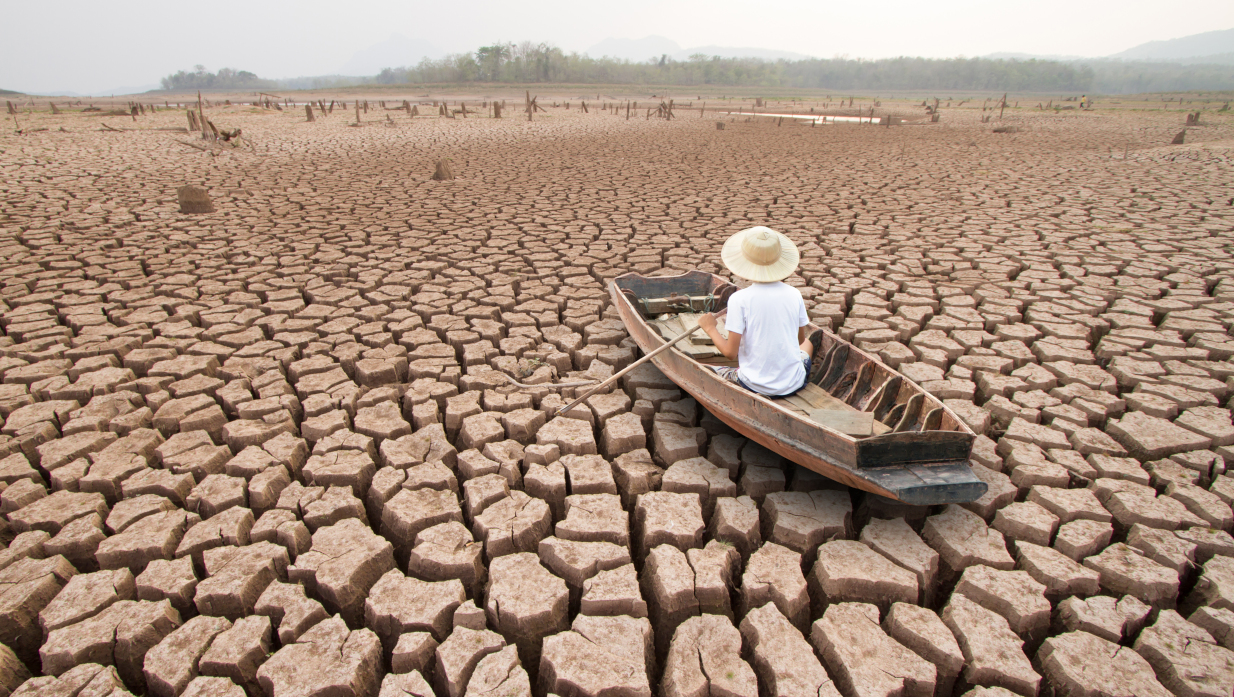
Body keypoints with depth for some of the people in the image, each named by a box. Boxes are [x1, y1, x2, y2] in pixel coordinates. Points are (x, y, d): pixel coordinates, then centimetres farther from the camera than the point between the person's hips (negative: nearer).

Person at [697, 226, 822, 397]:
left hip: (756, 387, -4)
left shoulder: (739, 299, -16)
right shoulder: (794, 294, -5)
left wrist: (710, 328, 1)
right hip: (794, 385, 4)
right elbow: (800, 339, 8)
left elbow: (730, 352, -15)